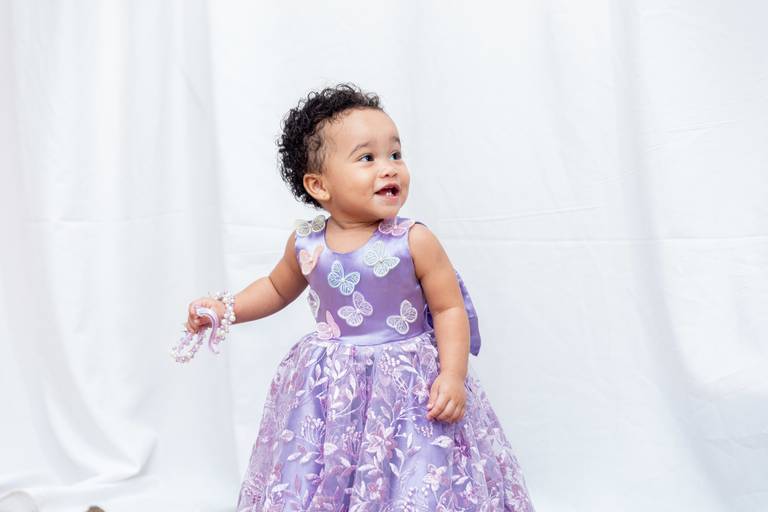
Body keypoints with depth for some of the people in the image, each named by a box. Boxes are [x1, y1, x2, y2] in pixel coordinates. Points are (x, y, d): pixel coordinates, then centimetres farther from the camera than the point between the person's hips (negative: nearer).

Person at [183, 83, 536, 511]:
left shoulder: (414, 241, -13)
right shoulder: (306, 245, -3)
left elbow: (450, 309, -9)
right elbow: (278, 287, 17)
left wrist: (453, 375, -19)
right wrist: (228, 310, 7)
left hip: (409, 387, -3)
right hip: (329, 391, 3)